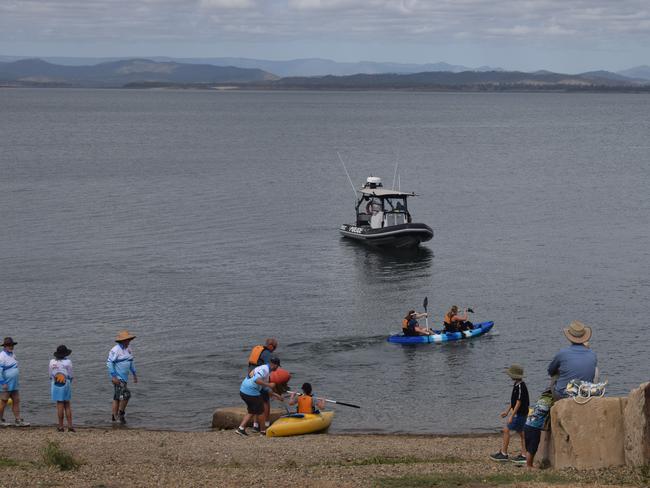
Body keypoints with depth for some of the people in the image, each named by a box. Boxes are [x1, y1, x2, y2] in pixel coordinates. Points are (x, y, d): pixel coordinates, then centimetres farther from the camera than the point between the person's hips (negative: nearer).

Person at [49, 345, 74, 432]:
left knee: (60, 405, 3)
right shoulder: (68, 362, -6)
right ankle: (70, 426, 2)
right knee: (67, 405, 7)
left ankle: (61, 426, 3)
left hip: (56, 385, 1)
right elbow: (70, 376, -1)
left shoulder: (52, 362, -1)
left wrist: (51, 388, 16)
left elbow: (51, 376, 5)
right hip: (66, 385, -1)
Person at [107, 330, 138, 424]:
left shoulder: (128, 349, 11)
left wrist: (134, 374, 23)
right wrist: (113, 376, -23)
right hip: (117, 378, -9)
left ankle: (114, 416, 14)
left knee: (117, 397, 10)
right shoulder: (116, 350, -15)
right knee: (125, 394, -15)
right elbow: (109, 362, -18)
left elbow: (130, 362, 23)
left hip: (124, 377, 9)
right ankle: (121, 414, -2)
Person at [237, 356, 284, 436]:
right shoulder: (264, 369, -14)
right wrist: (268, 384, -24)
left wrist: (276, 396, 26)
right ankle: (263, 430, 21)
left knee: (251, 411, 22)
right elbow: (256, 380, -31)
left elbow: (265, 388, 24)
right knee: (260, 411, 8)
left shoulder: (266, 369, 18)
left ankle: (241, 428, 15)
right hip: (251, 393, -10)